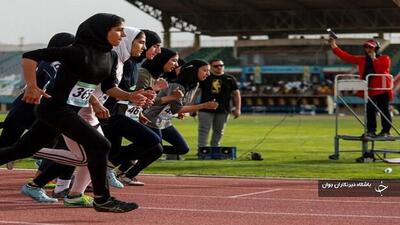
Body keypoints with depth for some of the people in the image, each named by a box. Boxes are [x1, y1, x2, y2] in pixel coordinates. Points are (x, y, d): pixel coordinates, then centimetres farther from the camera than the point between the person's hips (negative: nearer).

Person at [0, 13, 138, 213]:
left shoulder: (111, 57, 4)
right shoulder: (80, 52, -22)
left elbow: (108, 87, 14)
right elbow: (30, 57, -22)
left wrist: (130, 96, -2)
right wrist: (31, 88, -28)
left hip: (70, 111, 9)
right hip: (55, 108, -9)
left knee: (23, 149, 15)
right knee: (99, 144, -15)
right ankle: (102, 200, -5)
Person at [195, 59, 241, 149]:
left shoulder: (230, 79, 5)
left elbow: (236, 93, 8)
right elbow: (196, 91, 6)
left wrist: (237, 109, 2)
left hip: (223, 111, 1)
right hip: (206, 110, -1)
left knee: (218, 131, 7)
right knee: (203, 130, -6)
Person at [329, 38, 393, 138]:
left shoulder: (385, 58, 1)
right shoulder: (361, 60, 13)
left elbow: (381, 68, -19)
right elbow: (346, 56, 7)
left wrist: (374, 58, -15)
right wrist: (333, 45, 0)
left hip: (382, 90, -5)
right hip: (369, 91, 5)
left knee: (384, 111, -1)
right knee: (370, 111, 7)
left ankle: (386, 131, 4)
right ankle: (371, 131, 12)